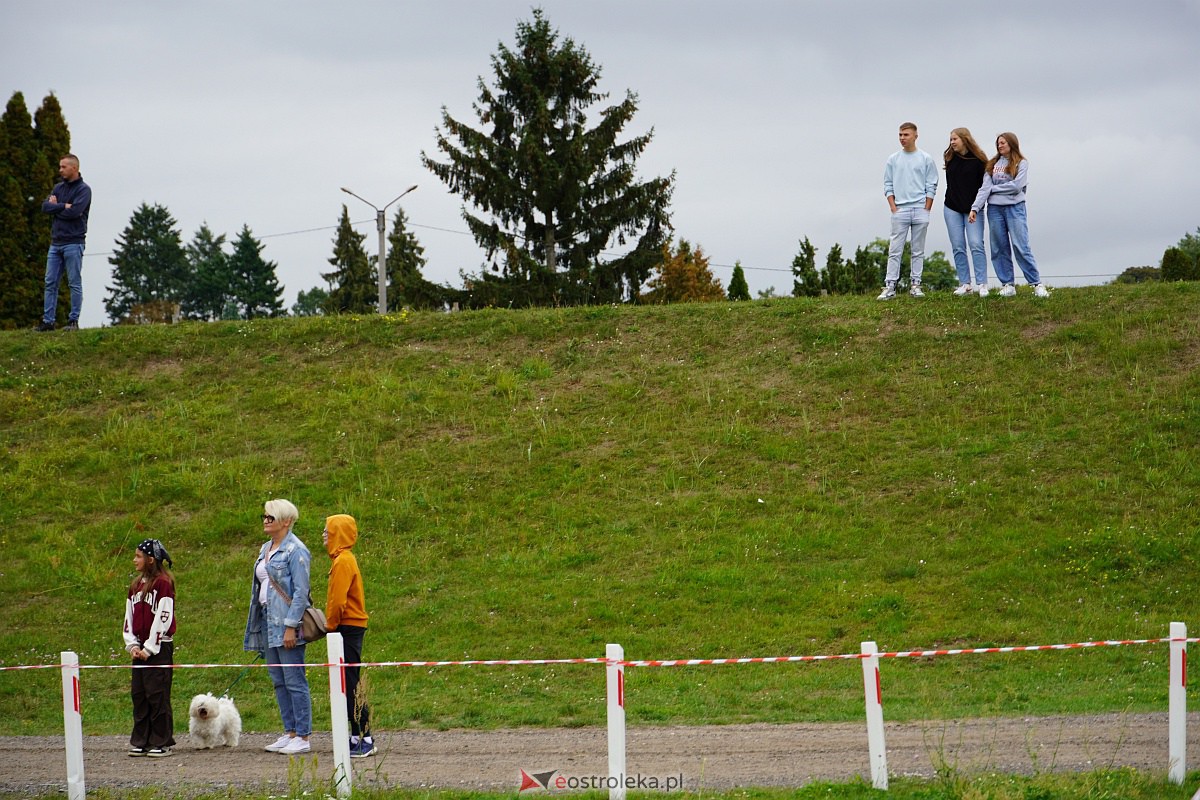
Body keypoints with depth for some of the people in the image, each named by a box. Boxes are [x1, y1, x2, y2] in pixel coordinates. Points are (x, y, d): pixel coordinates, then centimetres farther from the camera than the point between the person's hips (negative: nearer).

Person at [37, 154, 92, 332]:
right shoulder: (58, 187, 16)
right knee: (50, 283, 3)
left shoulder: (83, 190, -4)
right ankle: (48, 321, 5)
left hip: (73, 242, -7)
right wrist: (63, 206, -9)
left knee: (75, 283, -4)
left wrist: (55, 207, -3)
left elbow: (74, 212, -18)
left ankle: (73, 321, -1)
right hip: (56, 242, 7)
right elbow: (45, 206, 3)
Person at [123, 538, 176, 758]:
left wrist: (149, 648, -14)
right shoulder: (136, 585, 15)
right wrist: (132, 645, 3)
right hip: (141, 648, 8)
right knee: (138, 695, 6)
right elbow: (130, 617, 16)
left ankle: (162, 742, -1)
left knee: (157, 695, -6)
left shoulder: (163, 583, -9)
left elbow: (163, 618, -14)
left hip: (159, 648, -8)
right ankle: (140, 742, 12)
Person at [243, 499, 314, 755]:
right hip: (268, 622, 9)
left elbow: (301, 592, -16)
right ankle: (290, 733, 17)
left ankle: (303, 737, -5)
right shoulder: (266, 549, 16)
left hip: (286, 623, -9)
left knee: (294, 681, -7)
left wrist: (291, 626, -20)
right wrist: (256, 625, 19)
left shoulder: (295, 550, -11)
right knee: (279, 681, 11)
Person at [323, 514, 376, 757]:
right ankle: (358, 737, 15)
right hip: (350, 628, 10)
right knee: (348, 685, 12)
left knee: (350, 685, -8)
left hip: (348, 628, -10)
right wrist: (332, 624, 17)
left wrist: (331, 625, -9)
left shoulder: (342, 561, -15)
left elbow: (338, 600, -20)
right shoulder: (345, 559, 15)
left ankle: (365, 740, -8)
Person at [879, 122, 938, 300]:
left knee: (918, 251, 3)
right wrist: (893, 207, -3)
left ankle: (915, 284, 7)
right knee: (895, 250, -5)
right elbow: (888, 185, 8)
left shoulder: (926, 159, 4)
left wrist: (926, 210, -4)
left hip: (920, 210, 0)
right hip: (900, 210, 0)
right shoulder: (893, 160, 8)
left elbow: (931, 186, 4)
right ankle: (890, 285, -7)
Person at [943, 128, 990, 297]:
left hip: (973, 209, -5)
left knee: (976, 245, -11)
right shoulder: (950, 159, 8)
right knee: (958, 247, 2)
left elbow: (984, 184, -7)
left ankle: (981, 284, -11)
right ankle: (965, 284, 4)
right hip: (952, 209, 5)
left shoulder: (978, 160, -6)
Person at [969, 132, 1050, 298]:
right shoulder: (992, 164, 13)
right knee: (999, 248, 3)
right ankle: (1007, 285, 9)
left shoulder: (1021, 163, 3)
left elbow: (1016, 185, -11)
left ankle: (1037, 284, -6)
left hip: (1015, 208, -4)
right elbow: (985, 188, 6)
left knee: (1021, 247, -9)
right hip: (994, 209, 4)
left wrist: (994, 188, -3)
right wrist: (975, 208, -6)